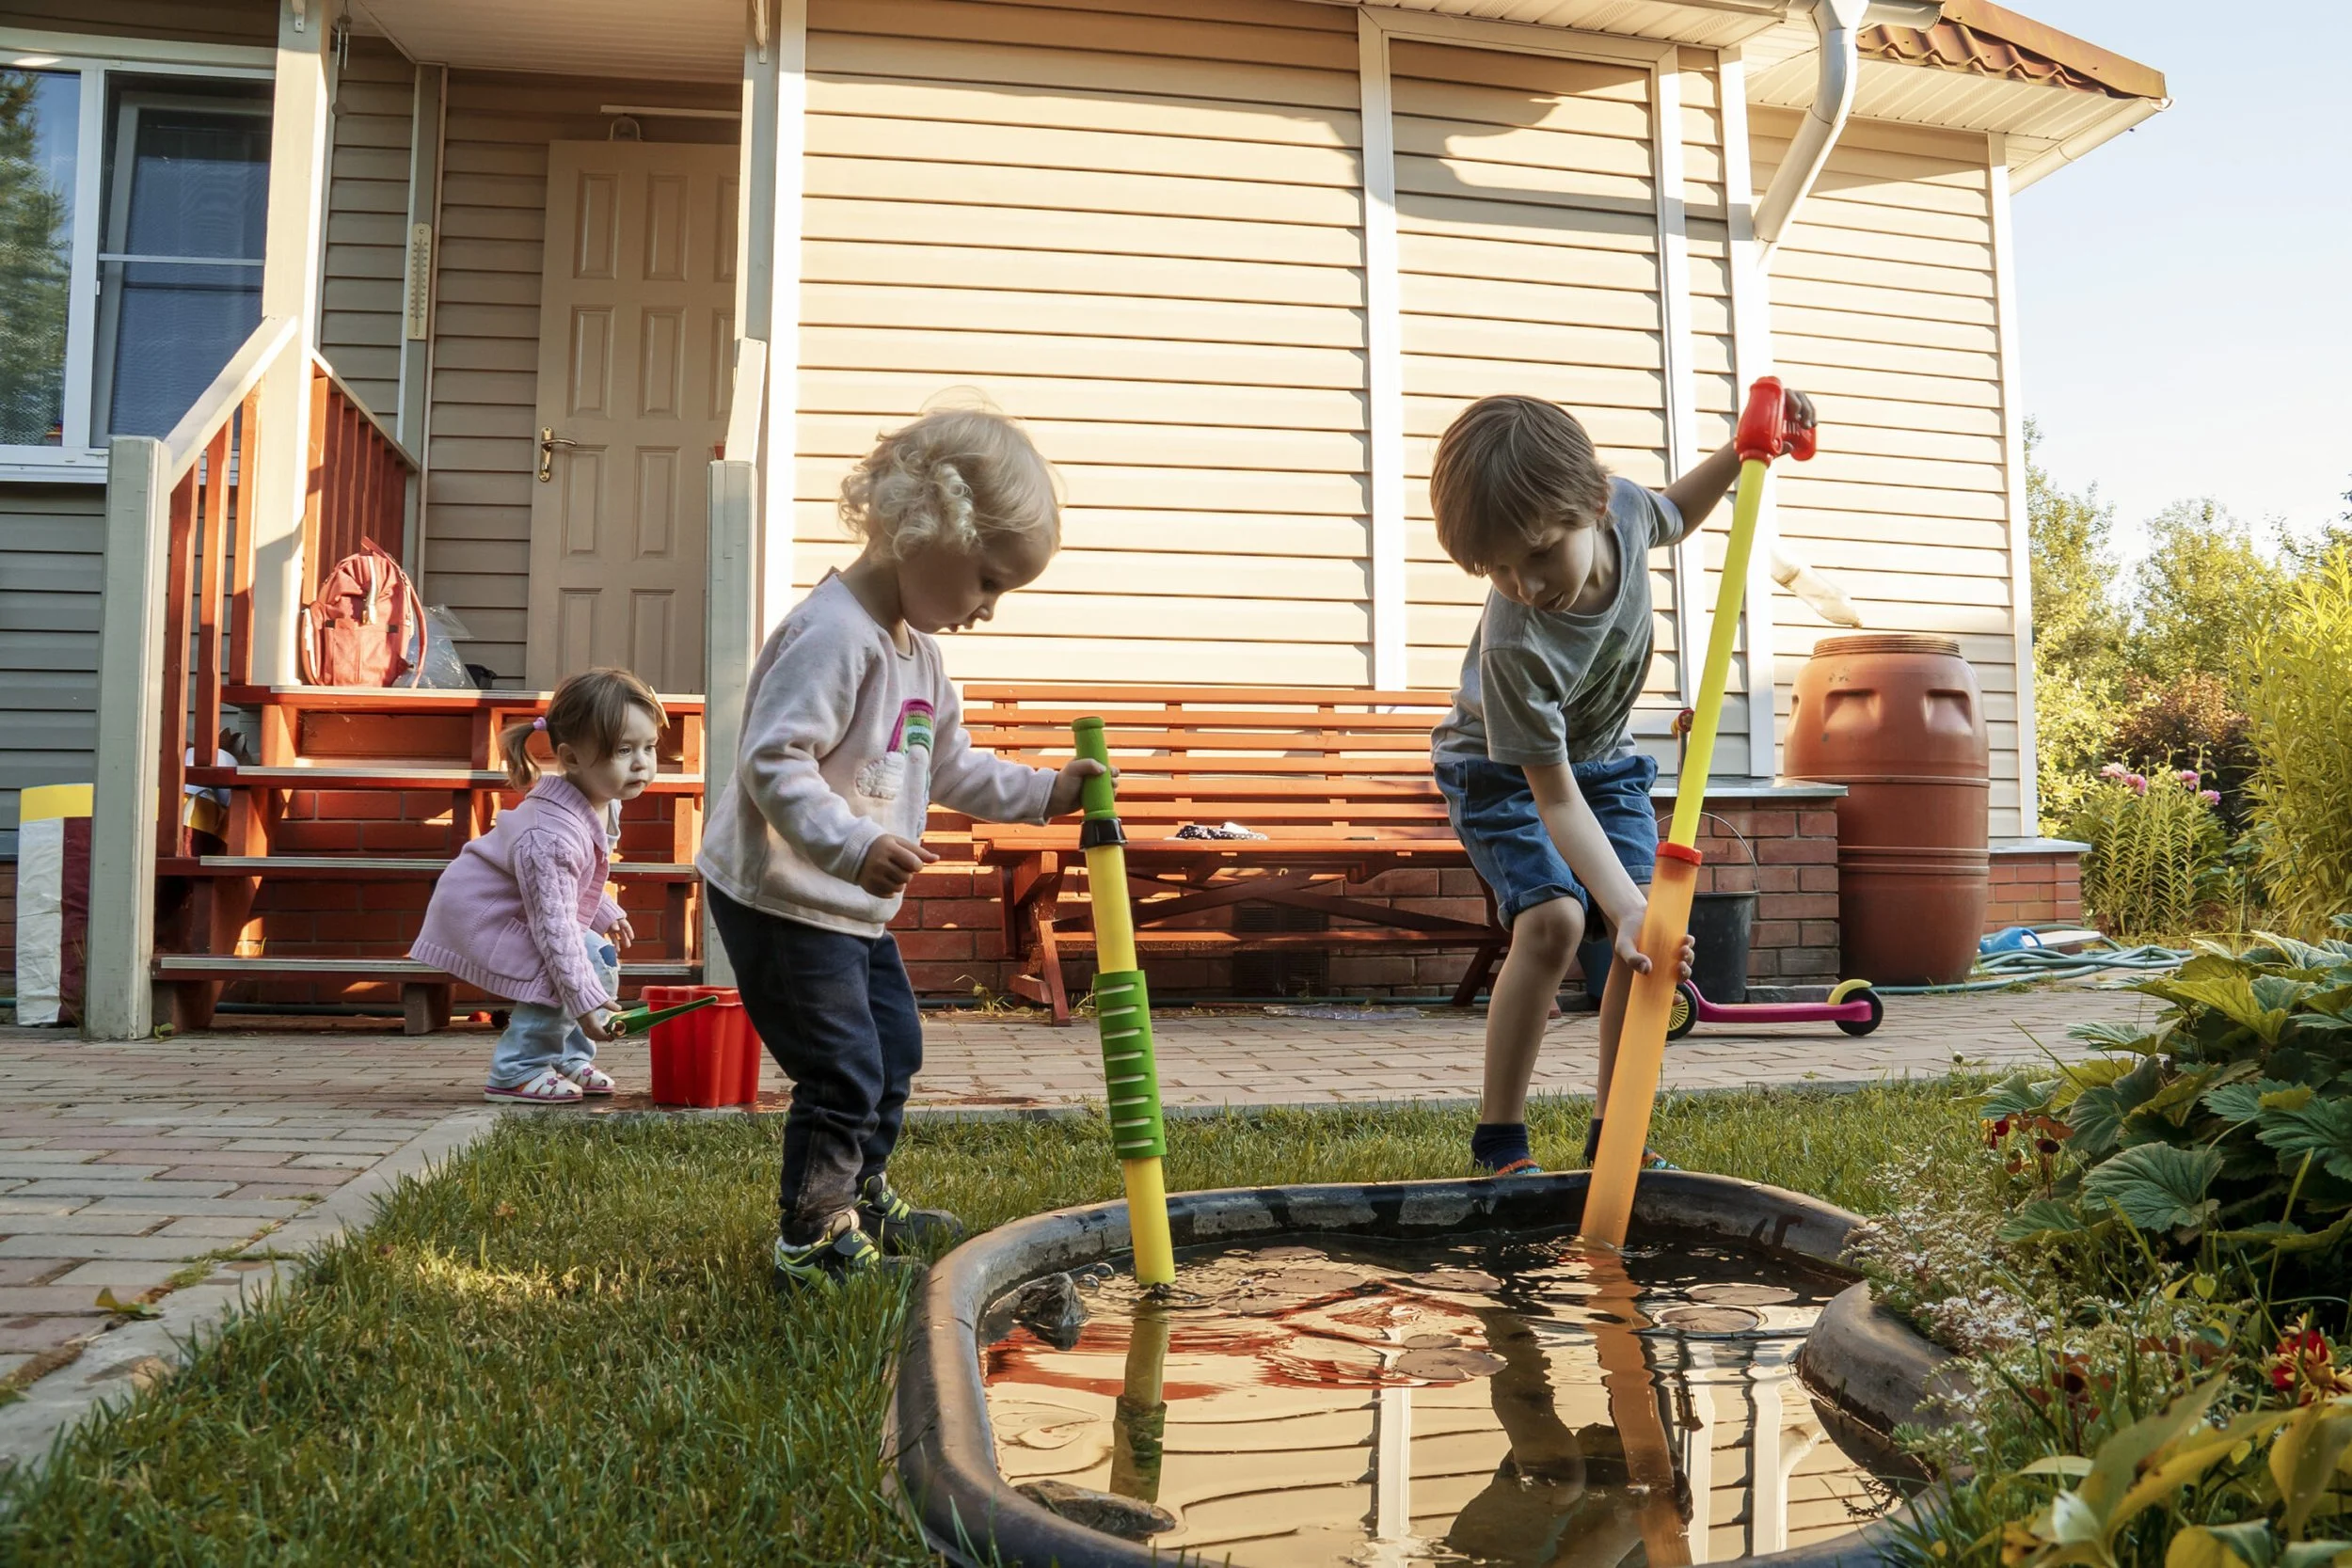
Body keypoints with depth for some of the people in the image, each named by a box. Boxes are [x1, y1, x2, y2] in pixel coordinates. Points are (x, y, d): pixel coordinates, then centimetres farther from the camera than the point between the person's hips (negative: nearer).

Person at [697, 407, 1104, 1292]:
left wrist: (1044, 793, 12)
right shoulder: (834, 634, -23)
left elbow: (950, 767, 20)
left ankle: (863, 1202, 39)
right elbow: (772, 760, -30)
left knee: (895, 1048, 20)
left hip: (853, 907, 11)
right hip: (781, 897, -10)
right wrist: (856, 846, -40)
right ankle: (810, 1241, 10)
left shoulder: (920, 652, 10)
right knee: (844, 1073, -7)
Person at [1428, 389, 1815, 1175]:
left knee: (1652, 923, -9)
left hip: (1601, 755, 6)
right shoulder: (1514, 648, -38)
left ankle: (1612, 1131, 6)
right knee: (1553, 917, -26)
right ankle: (1499, 1139, -11)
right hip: (1503, 769, -5)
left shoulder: (1619, 506, -25)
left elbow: (1673, 514, 4)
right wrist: (1626, 908, -44)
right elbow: (1555, 799, -34)